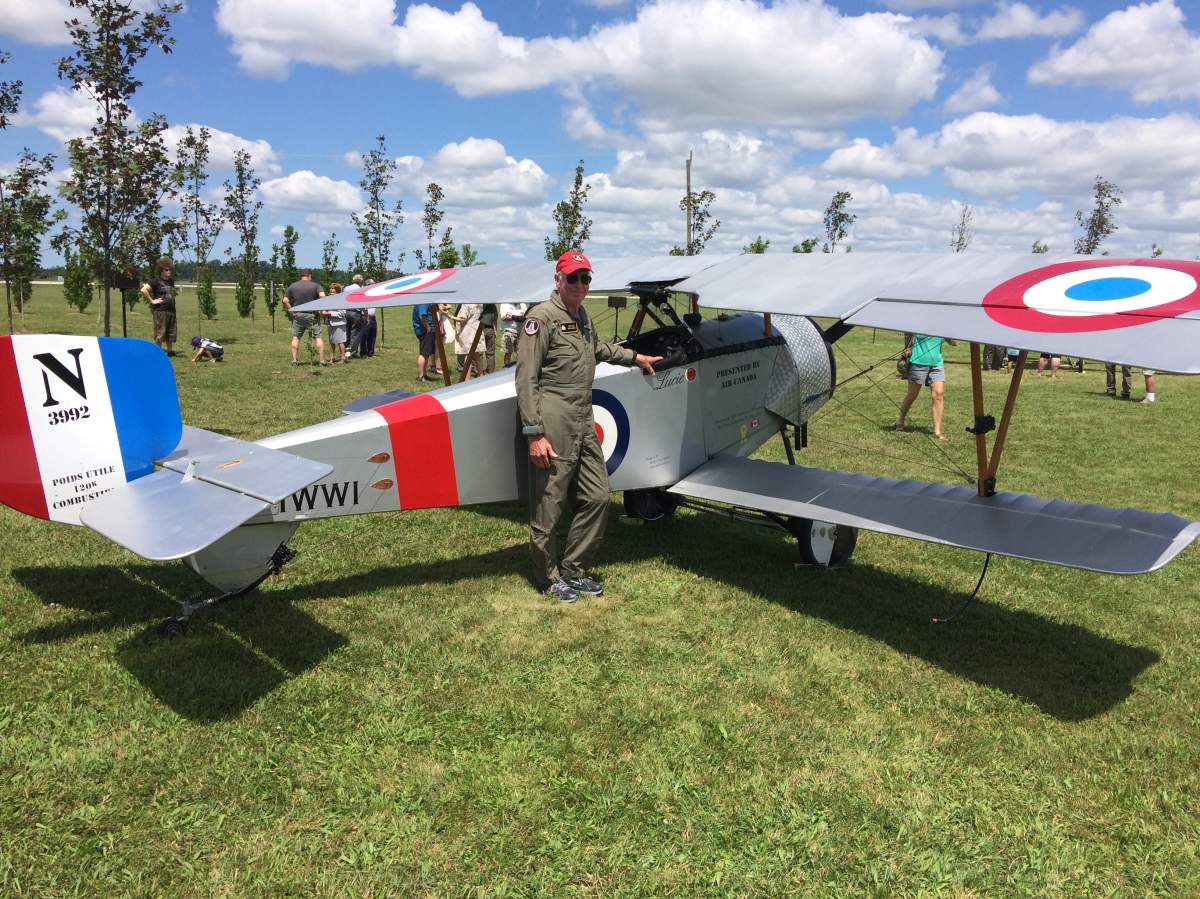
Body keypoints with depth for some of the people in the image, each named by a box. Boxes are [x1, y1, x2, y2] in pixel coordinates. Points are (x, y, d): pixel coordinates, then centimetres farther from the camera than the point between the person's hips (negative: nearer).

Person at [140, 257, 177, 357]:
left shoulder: (171, 281, 13)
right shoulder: (156, 281, -7)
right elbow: (143, 290, -17)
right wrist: (152, 301, -14)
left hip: (171, 310, 7)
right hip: (160, 311, -7)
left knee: (171, 333, 12)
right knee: (160, 333, -4)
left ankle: (170, 350, 23)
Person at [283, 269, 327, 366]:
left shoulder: (292, 286, 7)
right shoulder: (315, 285, -1)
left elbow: (285, 301, -1)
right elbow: (323, 296, -15)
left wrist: (291, 311, 5)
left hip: (297, 315, 2)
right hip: (312, 315, -2)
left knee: (295, 337, 9)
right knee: (318, 337, 4)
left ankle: (294, 360, 6)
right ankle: (322, 360, 0)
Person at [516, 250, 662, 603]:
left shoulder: (582, 316, 17)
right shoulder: (542, 317, -10)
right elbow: (526, 379, -14)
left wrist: (636, 357, 46)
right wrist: (534, 434, -19)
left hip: (584, 423, 9)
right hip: (554, 425, -9)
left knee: (597, 498, 10)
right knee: (548, 507, 1)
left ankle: (573, 570, 25)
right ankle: (549, 577, 20)